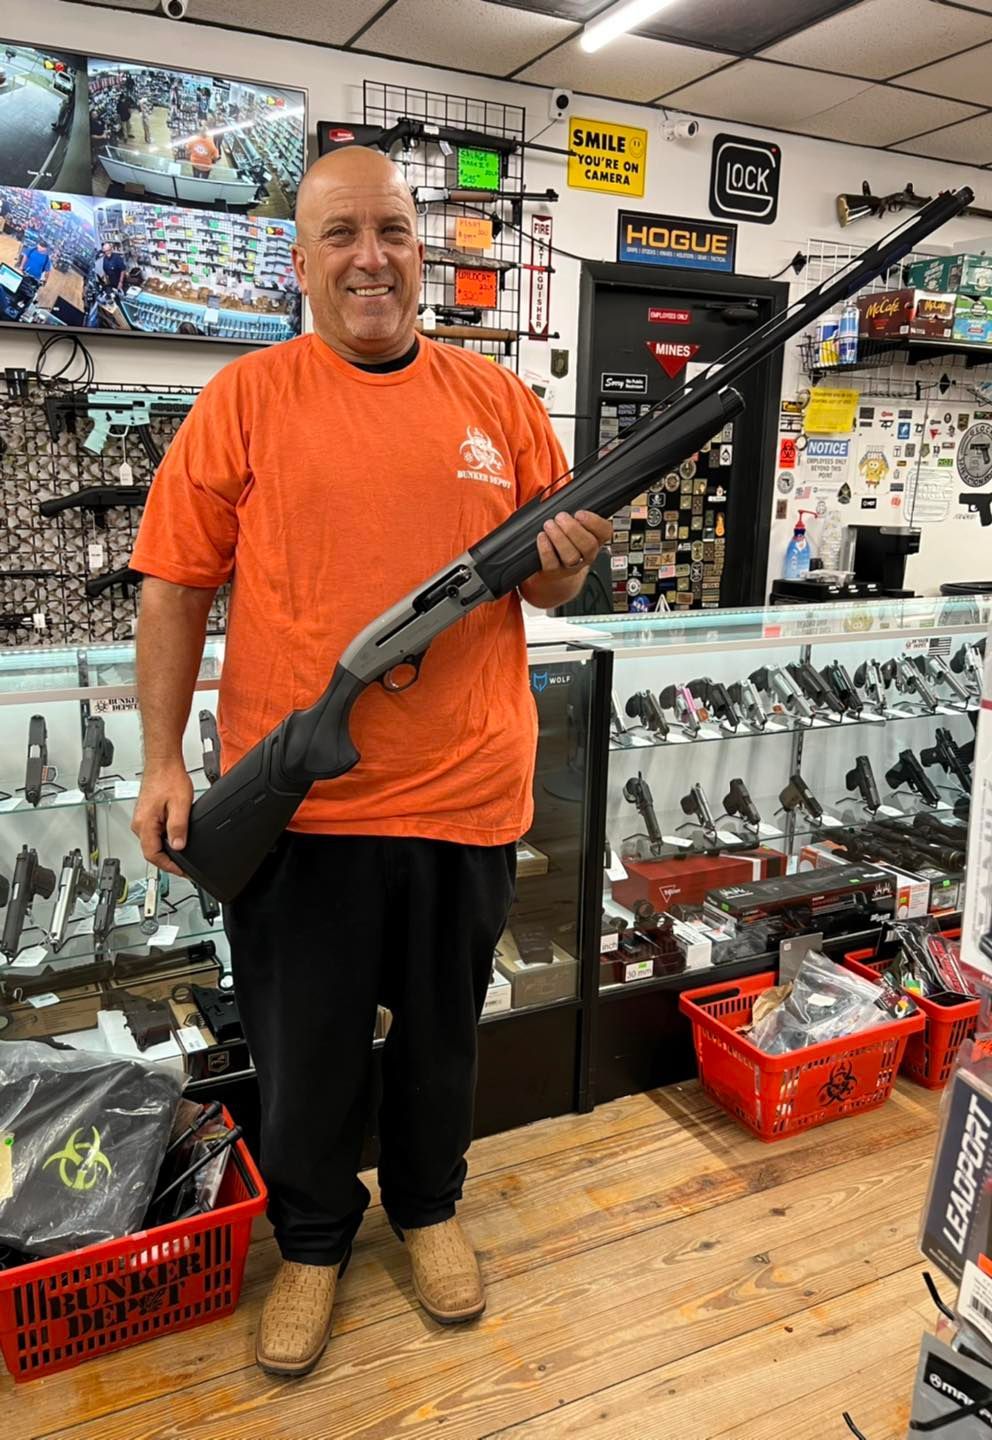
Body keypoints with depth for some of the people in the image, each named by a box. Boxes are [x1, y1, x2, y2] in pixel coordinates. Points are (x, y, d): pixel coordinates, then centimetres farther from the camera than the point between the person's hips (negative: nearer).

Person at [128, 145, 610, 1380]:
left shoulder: (496, 399, 6)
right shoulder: (247, 397, -1)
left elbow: (548, 583, 11)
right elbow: (175, 586, -1)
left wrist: (565, 562, -13)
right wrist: (162, 759, -6)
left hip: (464, 793, 2)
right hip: (295, 800, -1)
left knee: (441, 1032, 19)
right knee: (304, 1050, 14)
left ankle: (427, 1207, 47)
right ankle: (312, 1242, 41)